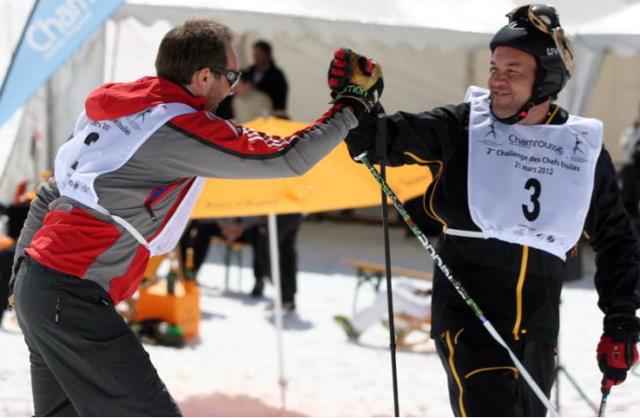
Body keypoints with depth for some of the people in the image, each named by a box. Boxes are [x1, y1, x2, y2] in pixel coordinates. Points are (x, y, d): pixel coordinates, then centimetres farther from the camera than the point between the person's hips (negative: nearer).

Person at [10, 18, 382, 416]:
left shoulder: (111, 107, 12)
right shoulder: (181, 128, -13)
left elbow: (50, 195, 18)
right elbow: (290, 158, -10)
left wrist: (23, 269, 24)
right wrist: (353, 102, 2)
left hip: (36, 282, 9)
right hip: (73, 300, -9)